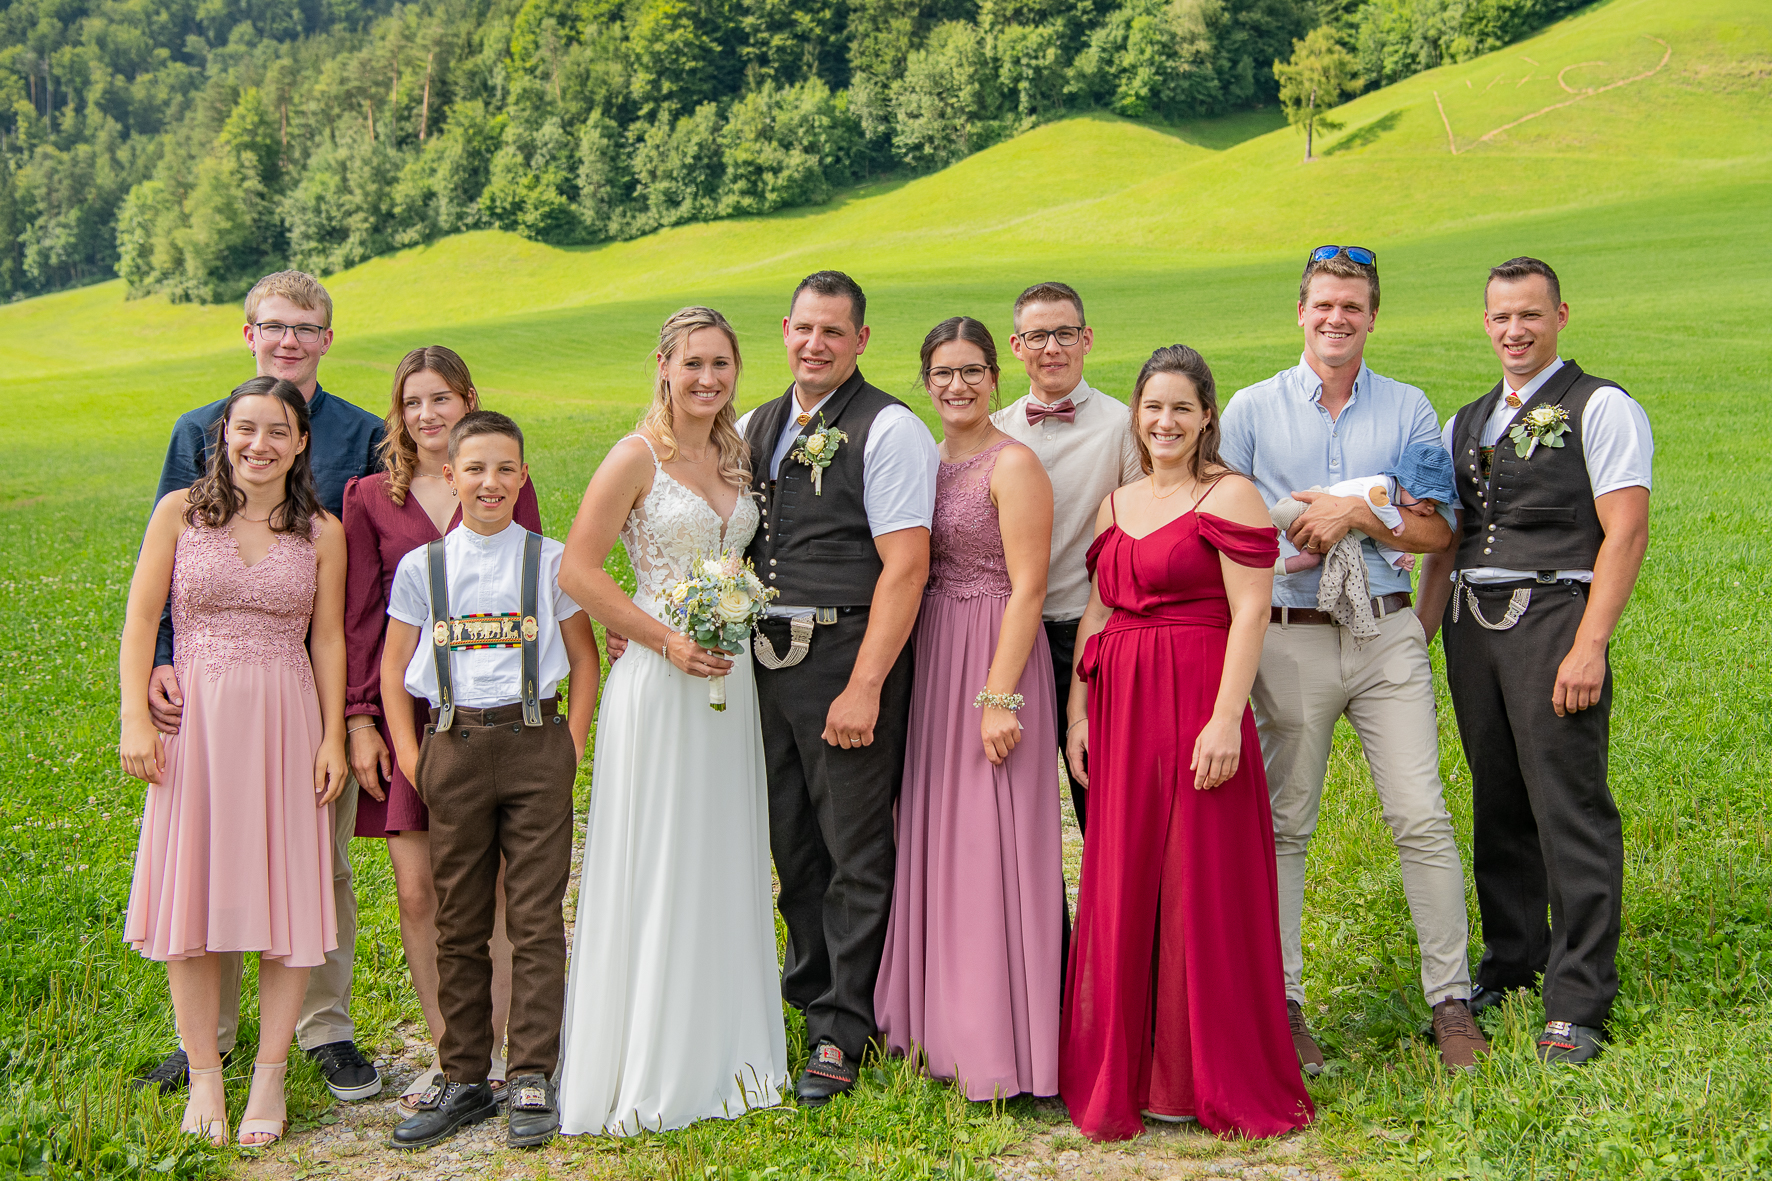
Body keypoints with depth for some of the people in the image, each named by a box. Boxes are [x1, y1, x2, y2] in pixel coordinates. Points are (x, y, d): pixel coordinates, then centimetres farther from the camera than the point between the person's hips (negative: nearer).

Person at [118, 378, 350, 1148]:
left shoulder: (322, 533, 4)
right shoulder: (180, 513, 2)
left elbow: (328, 640, 6)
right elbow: (141, 621, 1)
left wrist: (332, 737, 1)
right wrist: (135, 718, -7)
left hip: (285, 723, 0)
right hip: (194, 720, 0)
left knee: (287, 895, 1)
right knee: (191, 897, 3)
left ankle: (269, 1078, 13)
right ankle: (204, 1076, 14)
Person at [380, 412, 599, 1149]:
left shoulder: (548, 561, 5)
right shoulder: (422, 566, 7)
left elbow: (584, 657, 9)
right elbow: (392, 669, 10)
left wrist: (573, 748, 1)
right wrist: (408, 755, 2)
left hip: (534, 743, -1)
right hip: (453, 748, 1)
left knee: (536, 920, -1)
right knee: (458, 923, 7)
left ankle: (532, 1081, 6)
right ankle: (463, 1079, 17)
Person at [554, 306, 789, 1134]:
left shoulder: (737, 456, 11)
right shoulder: (638, 457, -8)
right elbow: (576, 571, -13)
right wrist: (665, 639, -16)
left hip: (728, 677, 6)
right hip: (657, 683, -6)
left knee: (724, 866, 11)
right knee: (652, 871, -1)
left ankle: (719, 1054, 23)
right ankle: (646, 1070, 9)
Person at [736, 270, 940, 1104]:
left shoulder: (888, 430, -7)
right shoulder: (754, 429, 14)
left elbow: (905, 567, -14)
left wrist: (864, 686, -19)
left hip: (849, 658, -6)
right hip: (764, 658, 6)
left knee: (855, 853, 1)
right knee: (791, 844, 16)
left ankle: (840, 1033, 13)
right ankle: (809, 986, 34)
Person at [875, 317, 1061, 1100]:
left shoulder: (1013, 465, -9)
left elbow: (1027, 589, -14)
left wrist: (999, 695, -20)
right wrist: (900, 674, 9)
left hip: (993, 660, -7)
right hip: (929, 661, 8)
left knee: (990, 850, -4)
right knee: (935, 842, 12)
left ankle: (999, 1047, 6)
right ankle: (943, 1024, 24)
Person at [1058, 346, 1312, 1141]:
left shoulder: (1229, 495, -4)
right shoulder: (1116, 504, 15)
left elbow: (1250, 614, -10)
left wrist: (1225, 719, -18)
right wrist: (1079, 712, 9)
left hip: (1196, 704, -6)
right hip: (1121, 709, 6)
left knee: (1200, 888, 0)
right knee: (1122, 889, 8)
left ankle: (1203, 1079, 12)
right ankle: (1123, 1072, 20)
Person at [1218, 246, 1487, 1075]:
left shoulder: (1408, 409, 8)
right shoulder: (1252, 409, 6)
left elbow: (1439, 529, 3)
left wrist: (1355, 514, -11)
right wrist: (1288, 538, -9)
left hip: (1386, 636, 1)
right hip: (1289, 638, 0)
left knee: (1422, 819, -3)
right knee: (1282, 826, 4)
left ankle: (1451, 1001, 7)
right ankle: (1280, 1002, 14)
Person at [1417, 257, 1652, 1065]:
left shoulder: (1601, 409, 0)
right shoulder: (1465, 426, 20)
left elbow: (1626, 533, -8)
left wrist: (1589, 646, -17)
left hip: (1553, 616, -6)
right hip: (1472, 625, 6)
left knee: (1570, 808, -7)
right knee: (1497, 803, 10)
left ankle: (1577, 1003, -2)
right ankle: (1511, 962, 23)